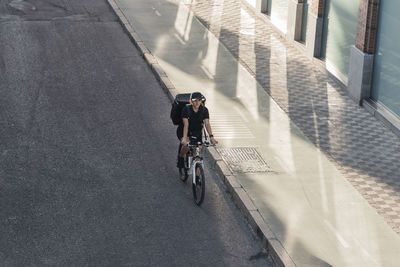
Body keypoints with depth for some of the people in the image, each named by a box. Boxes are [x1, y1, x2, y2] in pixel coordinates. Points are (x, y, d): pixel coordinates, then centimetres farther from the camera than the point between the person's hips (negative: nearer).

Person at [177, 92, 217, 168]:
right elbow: (186, 125, -30)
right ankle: (180, 158, -1)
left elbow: (207, 123, -24)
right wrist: (184, 138, -43)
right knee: (186, 145, -32)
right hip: (183, 131, -3)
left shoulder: (204, 110, -14)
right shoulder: (186, 109, -22)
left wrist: (211, 137, -38)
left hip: (197, 133, 4)